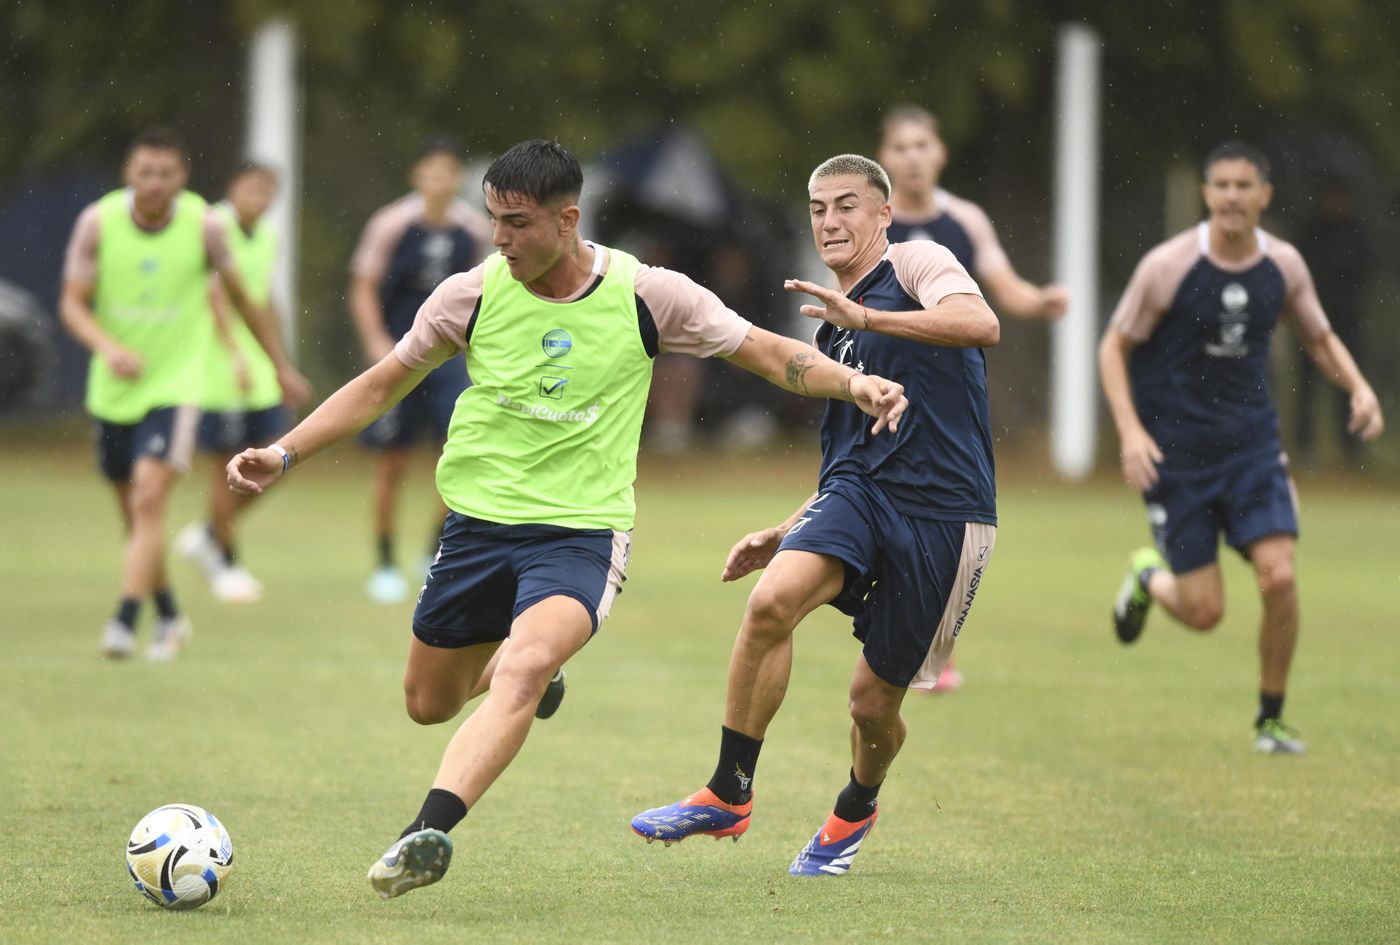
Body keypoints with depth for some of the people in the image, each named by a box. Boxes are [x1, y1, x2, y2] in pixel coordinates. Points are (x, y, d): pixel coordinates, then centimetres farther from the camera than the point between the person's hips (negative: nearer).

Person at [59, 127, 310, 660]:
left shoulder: (202, 226, -10)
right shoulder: (98, 222, -9)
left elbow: (242, 299, 5)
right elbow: (72, 304, -7)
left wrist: (281, 367, 15)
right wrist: (107, 347, -28)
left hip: (175, 386, -3)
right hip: (113, 389, 3)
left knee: (149, 499, -20)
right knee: (134, 513, 14)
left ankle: (124, 623, -23)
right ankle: (169, 617, 34)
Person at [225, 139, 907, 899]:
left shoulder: (646, 295, -7)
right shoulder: (472, 295, -4)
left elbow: (768, 354, 2)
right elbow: (380, 387, 9)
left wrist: (854, 383, -15)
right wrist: (285, 453, 0)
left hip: (582, 530, -4)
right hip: (477, 521, 4)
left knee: (521, 671, -31)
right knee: (429, 702, 13)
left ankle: (430, 831, -40)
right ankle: (530, 661, 46)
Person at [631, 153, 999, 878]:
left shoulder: (915, 263, 3)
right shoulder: (831, 333, 25)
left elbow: (983, 325, -19)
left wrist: (865, 317, -24)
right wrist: (785, 536, 21)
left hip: (945, 513, -5)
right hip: (858, 492, 5)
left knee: (873, 698, 2)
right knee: (771, 600, -26)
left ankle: (856, 808, 37)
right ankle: (729, 795, -17)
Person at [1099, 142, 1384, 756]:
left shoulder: (1283, 266, -2)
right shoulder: (1168, 266, -13)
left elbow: (1320, 339, 14)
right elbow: (1114, 347, -4)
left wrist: (1359, 388, -6)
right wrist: (1130, 430, -17)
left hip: (1252, 445, 3)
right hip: (1176, 452, -3)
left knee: (1278, 574, -17)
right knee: (1203, 612, -4)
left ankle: (1271, 720, 3)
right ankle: (1149, 577, 35)